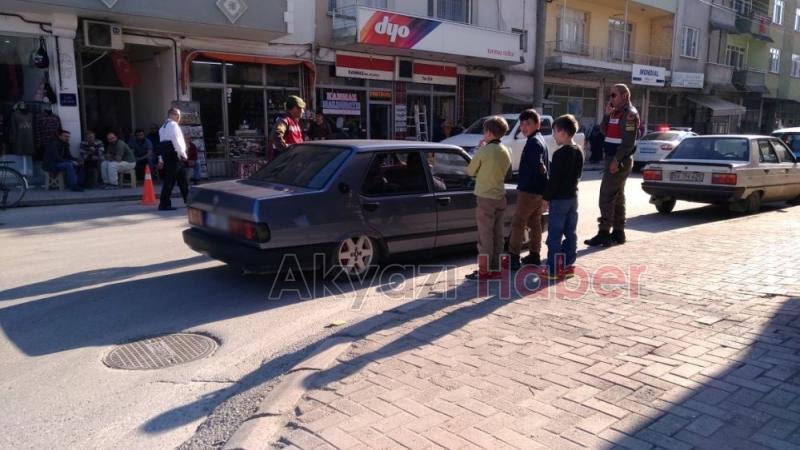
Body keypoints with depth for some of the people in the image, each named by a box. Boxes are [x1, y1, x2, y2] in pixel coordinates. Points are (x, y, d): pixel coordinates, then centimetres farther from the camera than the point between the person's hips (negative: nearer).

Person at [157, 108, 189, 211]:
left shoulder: (163, 127, 23)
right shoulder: (173, 125, -6)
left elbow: (162, 144, 21)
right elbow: (176, 140, -19)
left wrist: (161, 159, 20)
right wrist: (183, 154, -17)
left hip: (166, 155, 10)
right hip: (174, 155, -10)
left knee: (182, 179, 16)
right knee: (170, 179, -9)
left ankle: (188, 200, 23)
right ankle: (164, 204, -9)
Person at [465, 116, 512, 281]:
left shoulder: (483, 151, -15)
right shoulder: (506, 152, 5)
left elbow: (471, 171, -3)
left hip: (485, 198, -7)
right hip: (500, 197, 7)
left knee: (485, 236, -1)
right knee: (497, 235, 11)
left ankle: (484, 271, 2)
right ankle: (495, 268, 18)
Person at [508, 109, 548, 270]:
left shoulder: (533, 142, -17)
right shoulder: (539, 140, 14)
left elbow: (539, 166, -28)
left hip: (529, 190, -10)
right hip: (538, 190, 10)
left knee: (517, 223, -5)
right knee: (535, 223, 14)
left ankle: (513, 258, -3)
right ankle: (534, 255, 21)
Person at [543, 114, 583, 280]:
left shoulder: (560, 154, -18)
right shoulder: (579, 152, 9)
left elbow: (554, 180, -18)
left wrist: (546, 197, -10)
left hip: (559, 199, -9)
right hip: (573, 197, 9)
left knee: (555, 235, -3)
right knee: (570, 233, 12)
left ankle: (553, 269, -1)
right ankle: (568, 265, 19)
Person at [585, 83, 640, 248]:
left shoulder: (629, 114, -13)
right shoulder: (617, 112, 17)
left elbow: (628, 141, -20)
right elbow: (604, 131, 15)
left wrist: (616, 160, -24)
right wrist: (607, 115, 2)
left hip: (620, 161, -10)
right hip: (612, 158, 10)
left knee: (606, 196, -11)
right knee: (617, 196, 13)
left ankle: (604, 234, -10)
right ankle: (618, 232, 19)